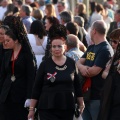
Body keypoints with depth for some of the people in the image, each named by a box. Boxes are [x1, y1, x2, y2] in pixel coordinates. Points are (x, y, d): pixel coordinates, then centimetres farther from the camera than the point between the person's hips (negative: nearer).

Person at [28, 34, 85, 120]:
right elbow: (37, 88, 1)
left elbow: (77, 85, 12)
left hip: (67, 108, 3)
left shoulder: (71, 63, 4)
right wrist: (31, 109, -1)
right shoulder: (45, 64, -2)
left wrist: (81, 104, 13)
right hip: (47, 108, -3)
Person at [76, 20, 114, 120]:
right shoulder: (91, 48, 14)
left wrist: (82, 69, -3)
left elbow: (94, 71, -22)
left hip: (97, 97, -9)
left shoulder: (105, 50, -15)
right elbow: (79, 62, 9)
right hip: (86, 93, 9)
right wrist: (82, 67, -15)